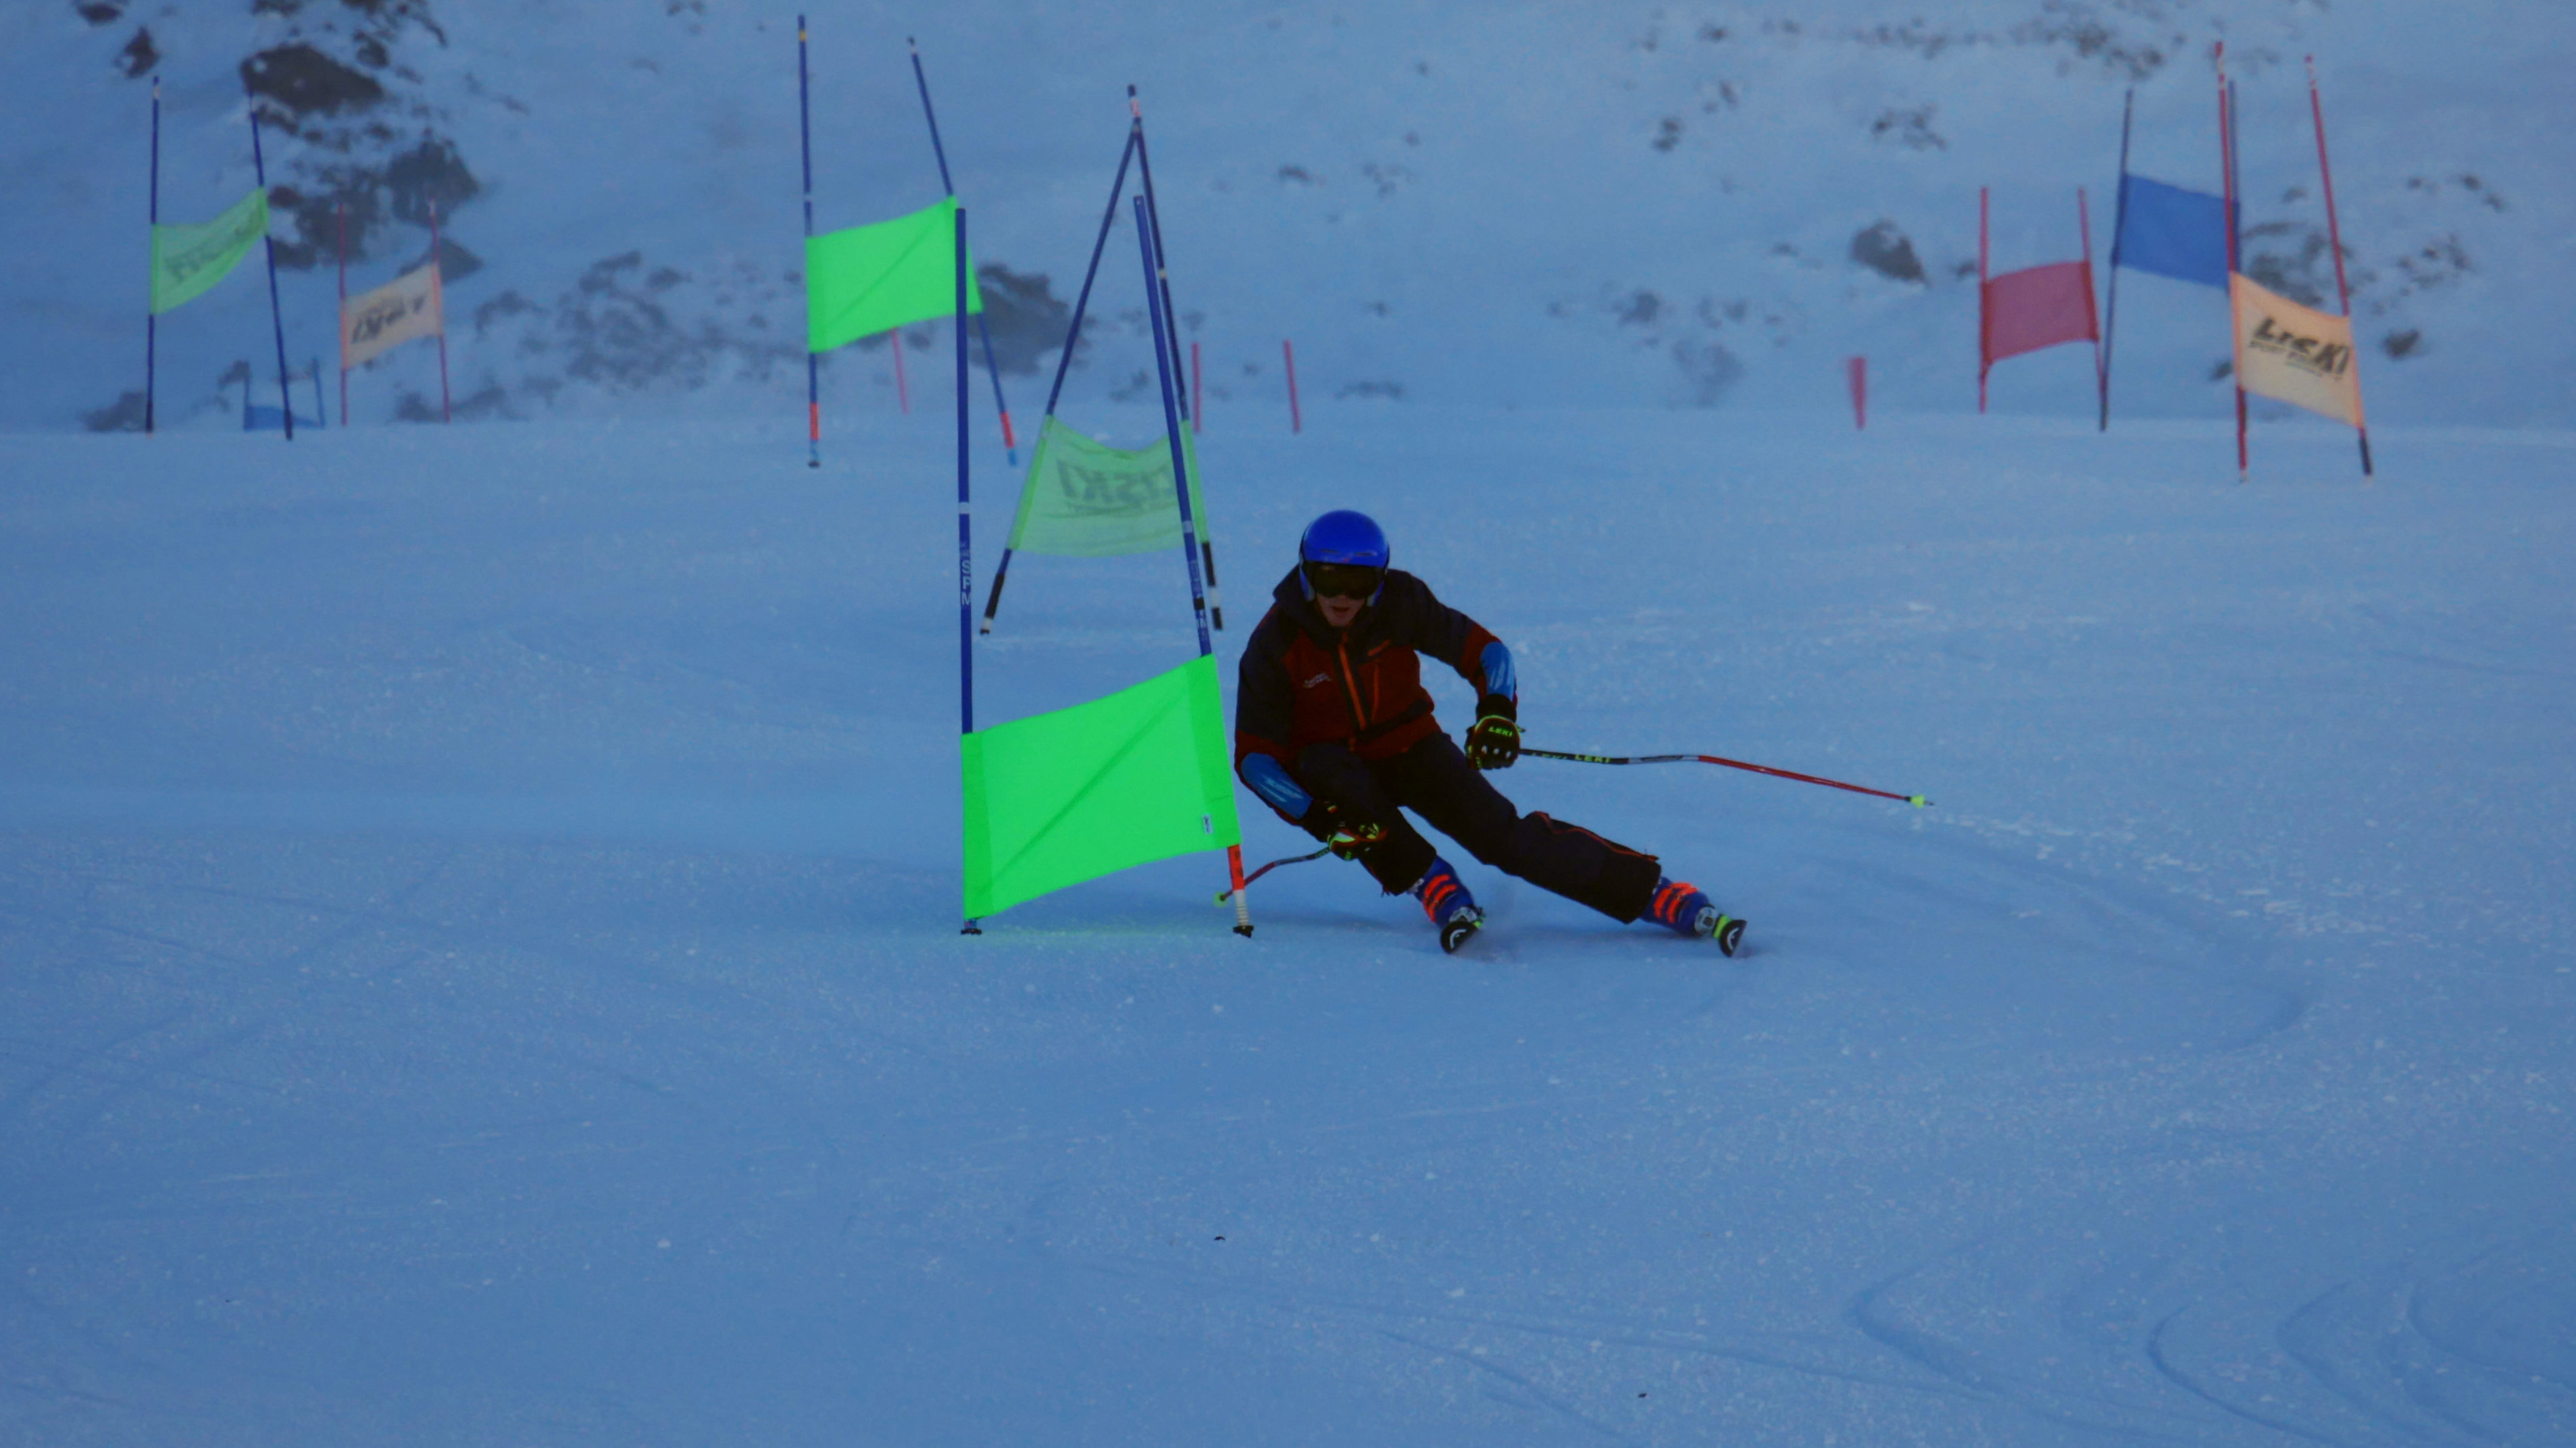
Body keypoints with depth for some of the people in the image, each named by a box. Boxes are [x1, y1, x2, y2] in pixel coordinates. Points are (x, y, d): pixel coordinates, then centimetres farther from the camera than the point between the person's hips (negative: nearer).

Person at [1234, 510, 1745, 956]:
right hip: (1329, 763, 0)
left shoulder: (1399, 603, -18)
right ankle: (1433, 888, -29)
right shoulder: (1276, 643, -21)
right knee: (1326, 767, -37)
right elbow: (1254, 755, -19)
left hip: (1409, 748, 0)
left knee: (1503, 835, -20)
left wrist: (1497, 710, -30)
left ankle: (1656, 893, -22)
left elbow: (1482, 648, -10)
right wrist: (1317, 816, -33)